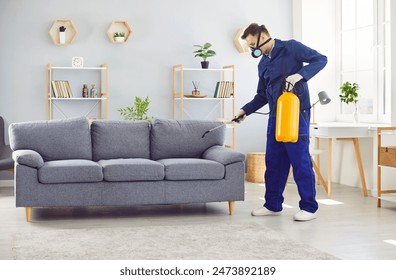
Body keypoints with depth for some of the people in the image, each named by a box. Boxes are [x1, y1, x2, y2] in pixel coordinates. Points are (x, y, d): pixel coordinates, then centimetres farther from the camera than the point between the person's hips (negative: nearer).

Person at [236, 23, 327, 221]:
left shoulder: (290, 48, -4)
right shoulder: (263, 64, 17)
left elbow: (320, 59, -9)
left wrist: (300, 75, -22)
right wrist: (246, 110, 14)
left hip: (297, 112, -7)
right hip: (275, 115, 7)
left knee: (300, 159, -6)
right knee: (273, 160, 8)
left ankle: (309, 207, 2)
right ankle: (273, 205, 17)